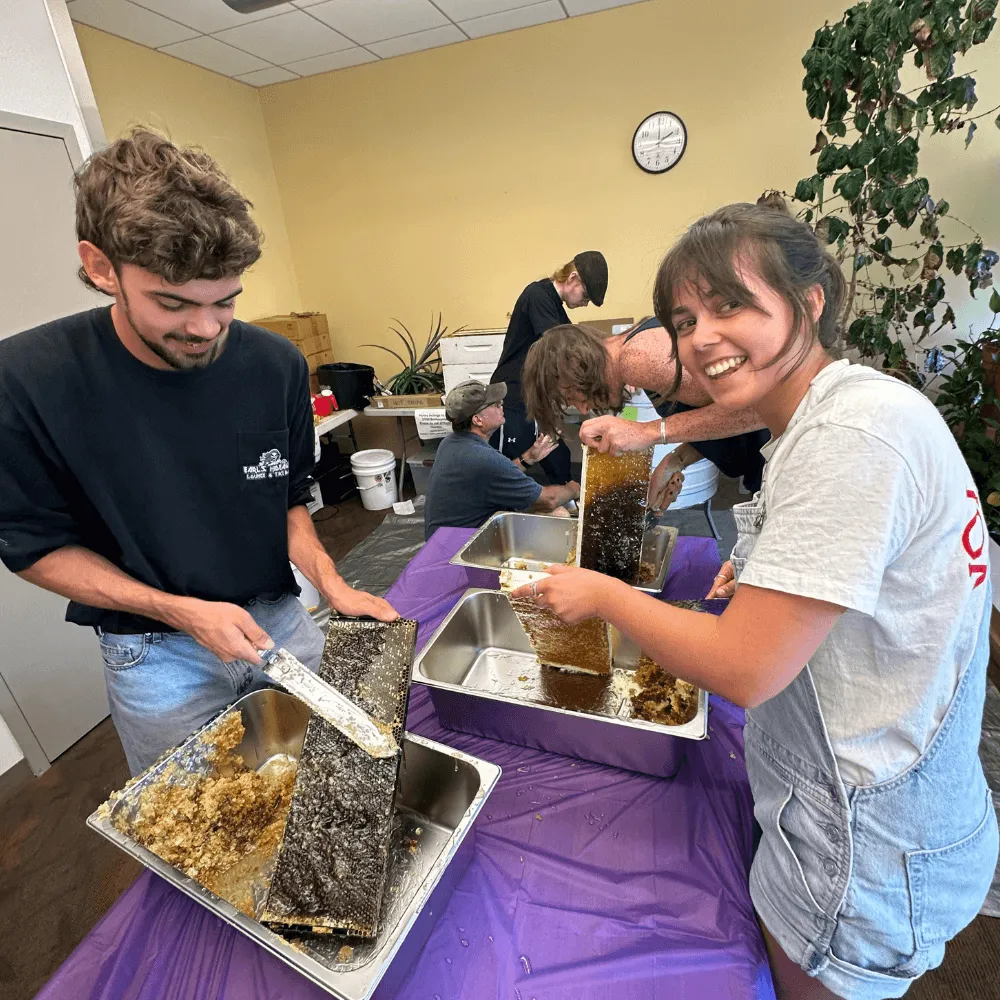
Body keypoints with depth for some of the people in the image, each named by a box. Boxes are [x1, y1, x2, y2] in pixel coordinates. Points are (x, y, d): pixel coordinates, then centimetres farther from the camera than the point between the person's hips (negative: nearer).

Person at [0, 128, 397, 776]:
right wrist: (185, 613, -19)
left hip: (280, 622, 3)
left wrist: (332, 585, -14)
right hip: (156, 656, -2)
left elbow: (289, 499, 0)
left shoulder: (276, 365, -12)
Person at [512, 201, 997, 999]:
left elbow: (744, 671, -29)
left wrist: (603, 594, -16)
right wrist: (768, 572, 2)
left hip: (865, 852, -8)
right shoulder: (835, 411, 2)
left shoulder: (853, 434, -30)